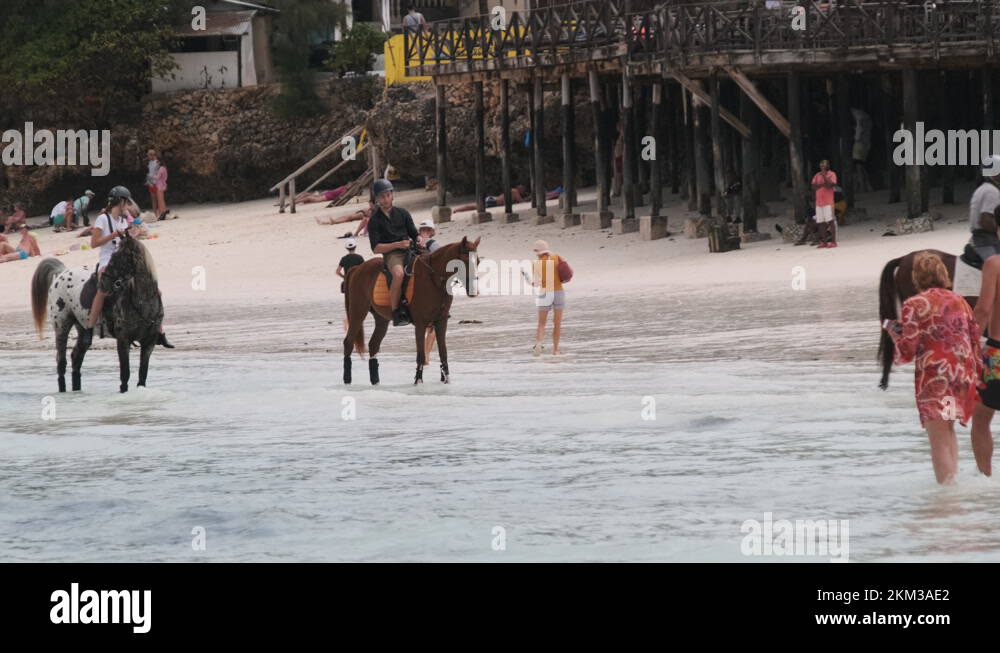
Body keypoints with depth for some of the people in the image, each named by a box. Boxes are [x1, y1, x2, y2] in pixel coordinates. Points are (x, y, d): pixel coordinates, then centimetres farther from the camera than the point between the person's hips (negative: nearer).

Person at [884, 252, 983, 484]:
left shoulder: (915, 305, -6)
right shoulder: (960, 302, 11)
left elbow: (906, 352, -8)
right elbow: (975, 342, 12)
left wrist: (892, 330, 9)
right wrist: (976, 376, 20)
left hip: (934, 375, -6)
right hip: (964, 375, 6)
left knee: (939, 440, -4)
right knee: (948, 431, 22)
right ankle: (953, 479, 21)